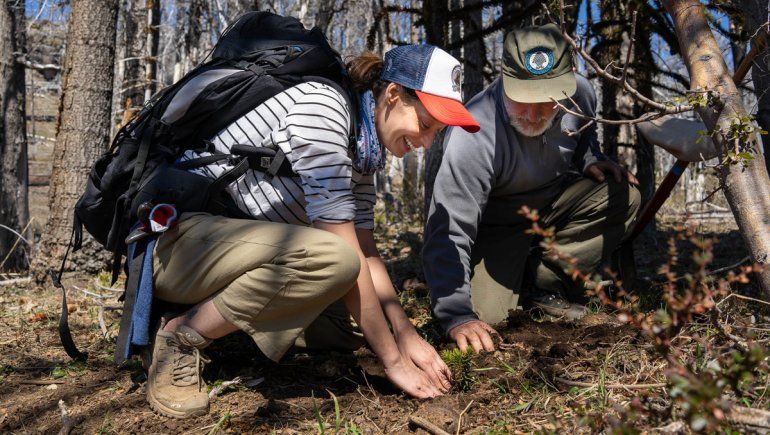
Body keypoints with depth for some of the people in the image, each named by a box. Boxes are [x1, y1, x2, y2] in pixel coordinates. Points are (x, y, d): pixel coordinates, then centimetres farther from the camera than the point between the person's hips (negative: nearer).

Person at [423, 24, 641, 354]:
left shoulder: (579, 92, -17)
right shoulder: (473, 138, -37)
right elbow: (448, 232, -38)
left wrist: (591, 161, -12)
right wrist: (457, 316, -46)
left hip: (554, 201, 5)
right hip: (496, 223, -5)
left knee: (623, 196, -18)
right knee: (485, 313, -20)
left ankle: (543, 280, -7)